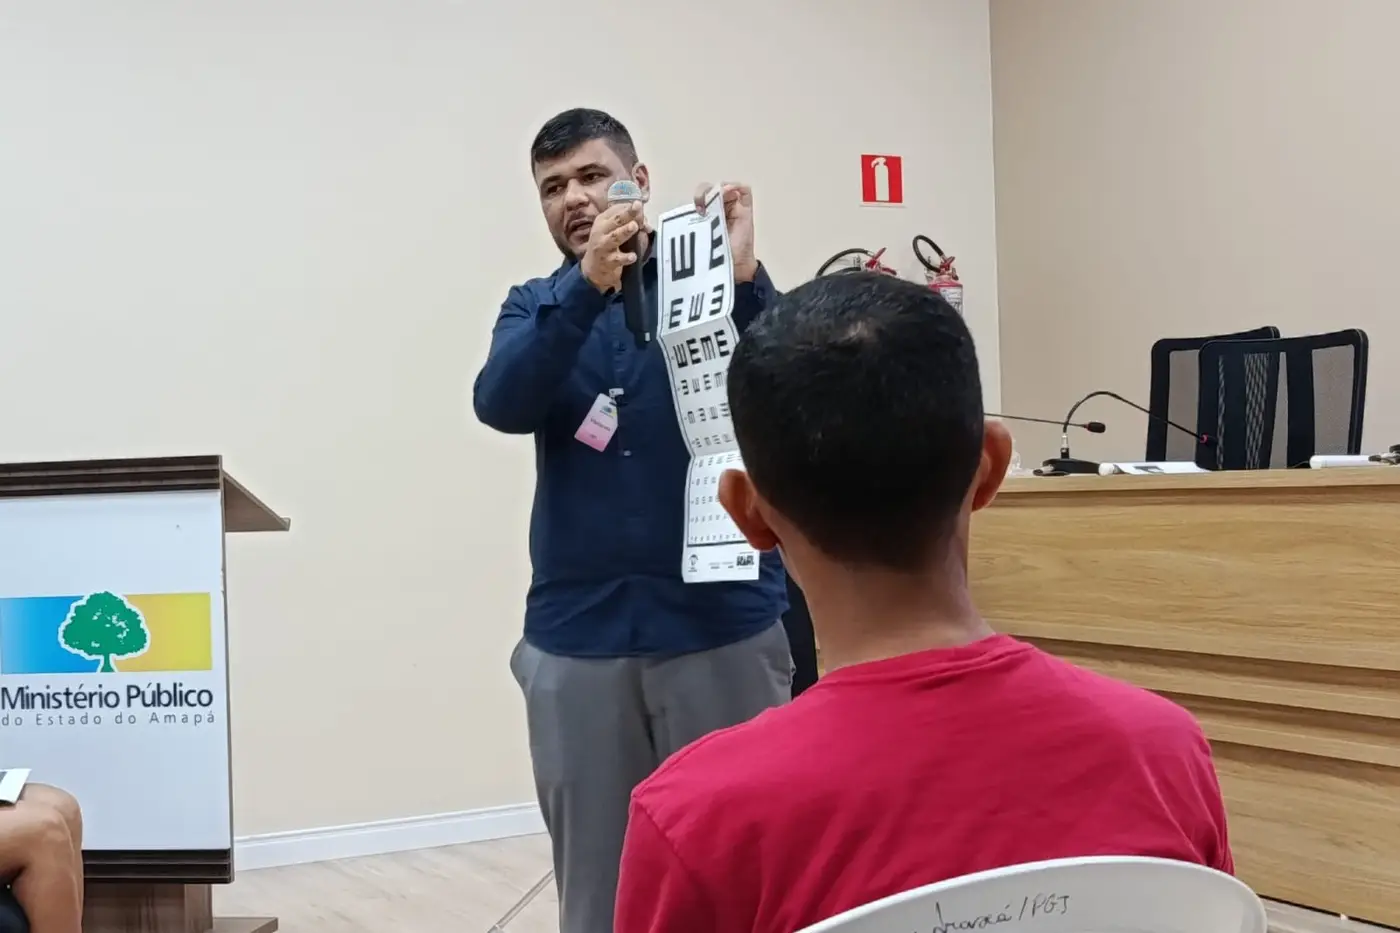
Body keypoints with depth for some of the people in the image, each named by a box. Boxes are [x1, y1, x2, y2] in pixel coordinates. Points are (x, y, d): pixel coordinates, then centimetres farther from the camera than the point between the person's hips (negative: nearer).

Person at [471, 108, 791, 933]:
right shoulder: (536, 308, 9)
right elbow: (501, 404, -12)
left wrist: (746, 277, -29)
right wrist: (589, 285, -25)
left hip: (722, 626, -2)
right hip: (578, 637, 2)